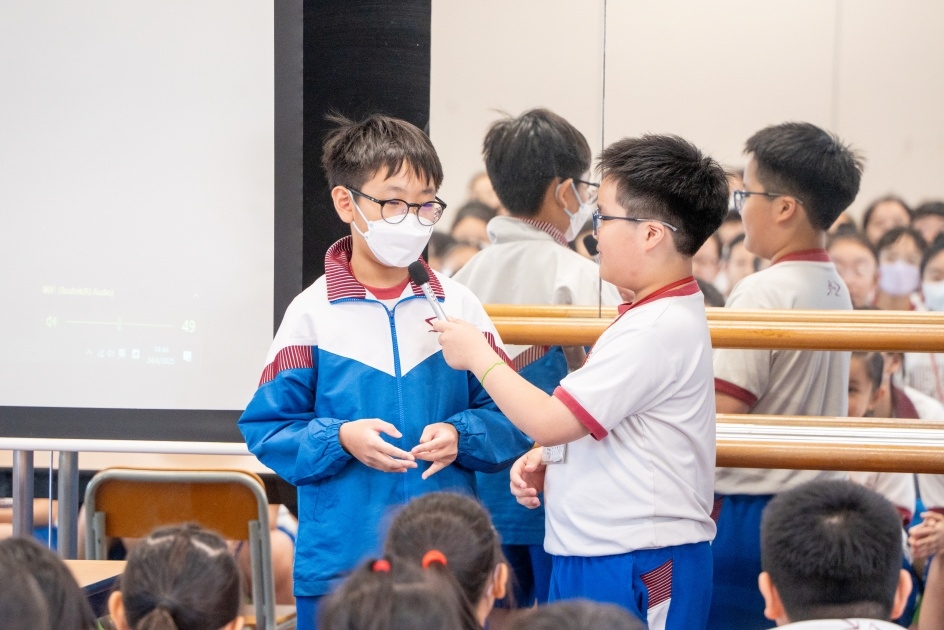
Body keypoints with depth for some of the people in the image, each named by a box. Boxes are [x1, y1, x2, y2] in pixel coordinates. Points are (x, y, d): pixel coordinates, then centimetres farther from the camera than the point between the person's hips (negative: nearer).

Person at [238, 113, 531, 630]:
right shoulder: (314, 314, -2)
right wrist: (340, 439, -15)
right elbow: (267, 427, 0)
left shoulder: (459, 306, 4)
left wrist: (461, 437, -13)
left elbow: (510, 417, 6)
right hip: (339, 563, -1)